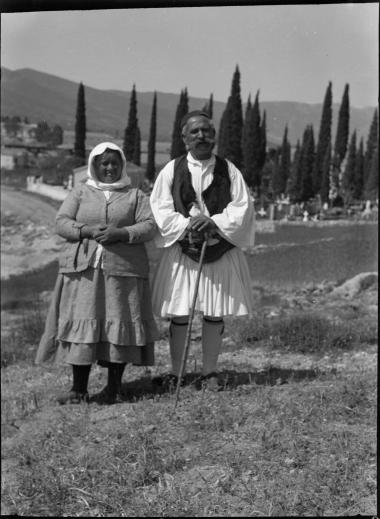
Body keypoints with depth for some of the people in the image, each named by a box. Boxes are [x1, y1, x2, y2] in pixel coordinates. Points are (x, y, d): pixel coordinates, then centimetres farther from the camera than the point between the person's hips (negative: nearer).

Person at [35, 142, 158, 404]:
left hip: (123, 267, 0)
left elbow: (150, 226, 2)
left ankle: (115, 387, 8)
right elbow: (62, 223, 5)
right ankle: (79, 389, 2)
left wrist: (120, 233, -14)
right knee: (81, 324, -5)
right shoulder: (80, 192, 15)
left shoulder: (135, 195, 13)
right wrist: (87, 230, -12)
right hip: (83, 268, 0)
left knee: (119, 324, -2)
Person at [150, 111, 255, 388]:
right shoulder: (171, 170, 3)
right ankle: (175, 373, 15)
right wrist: (188, 224, -19)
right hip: (182, 252, -1)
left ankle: (210, 372, 18)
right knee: (179, 315, 2)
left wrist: (214, 222, -18)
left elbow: (243, 207, -2)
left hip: (221, 252, 1)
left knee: (214, 314, 6)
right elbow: (161, 209, -3)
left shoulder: (229, 170, 5)